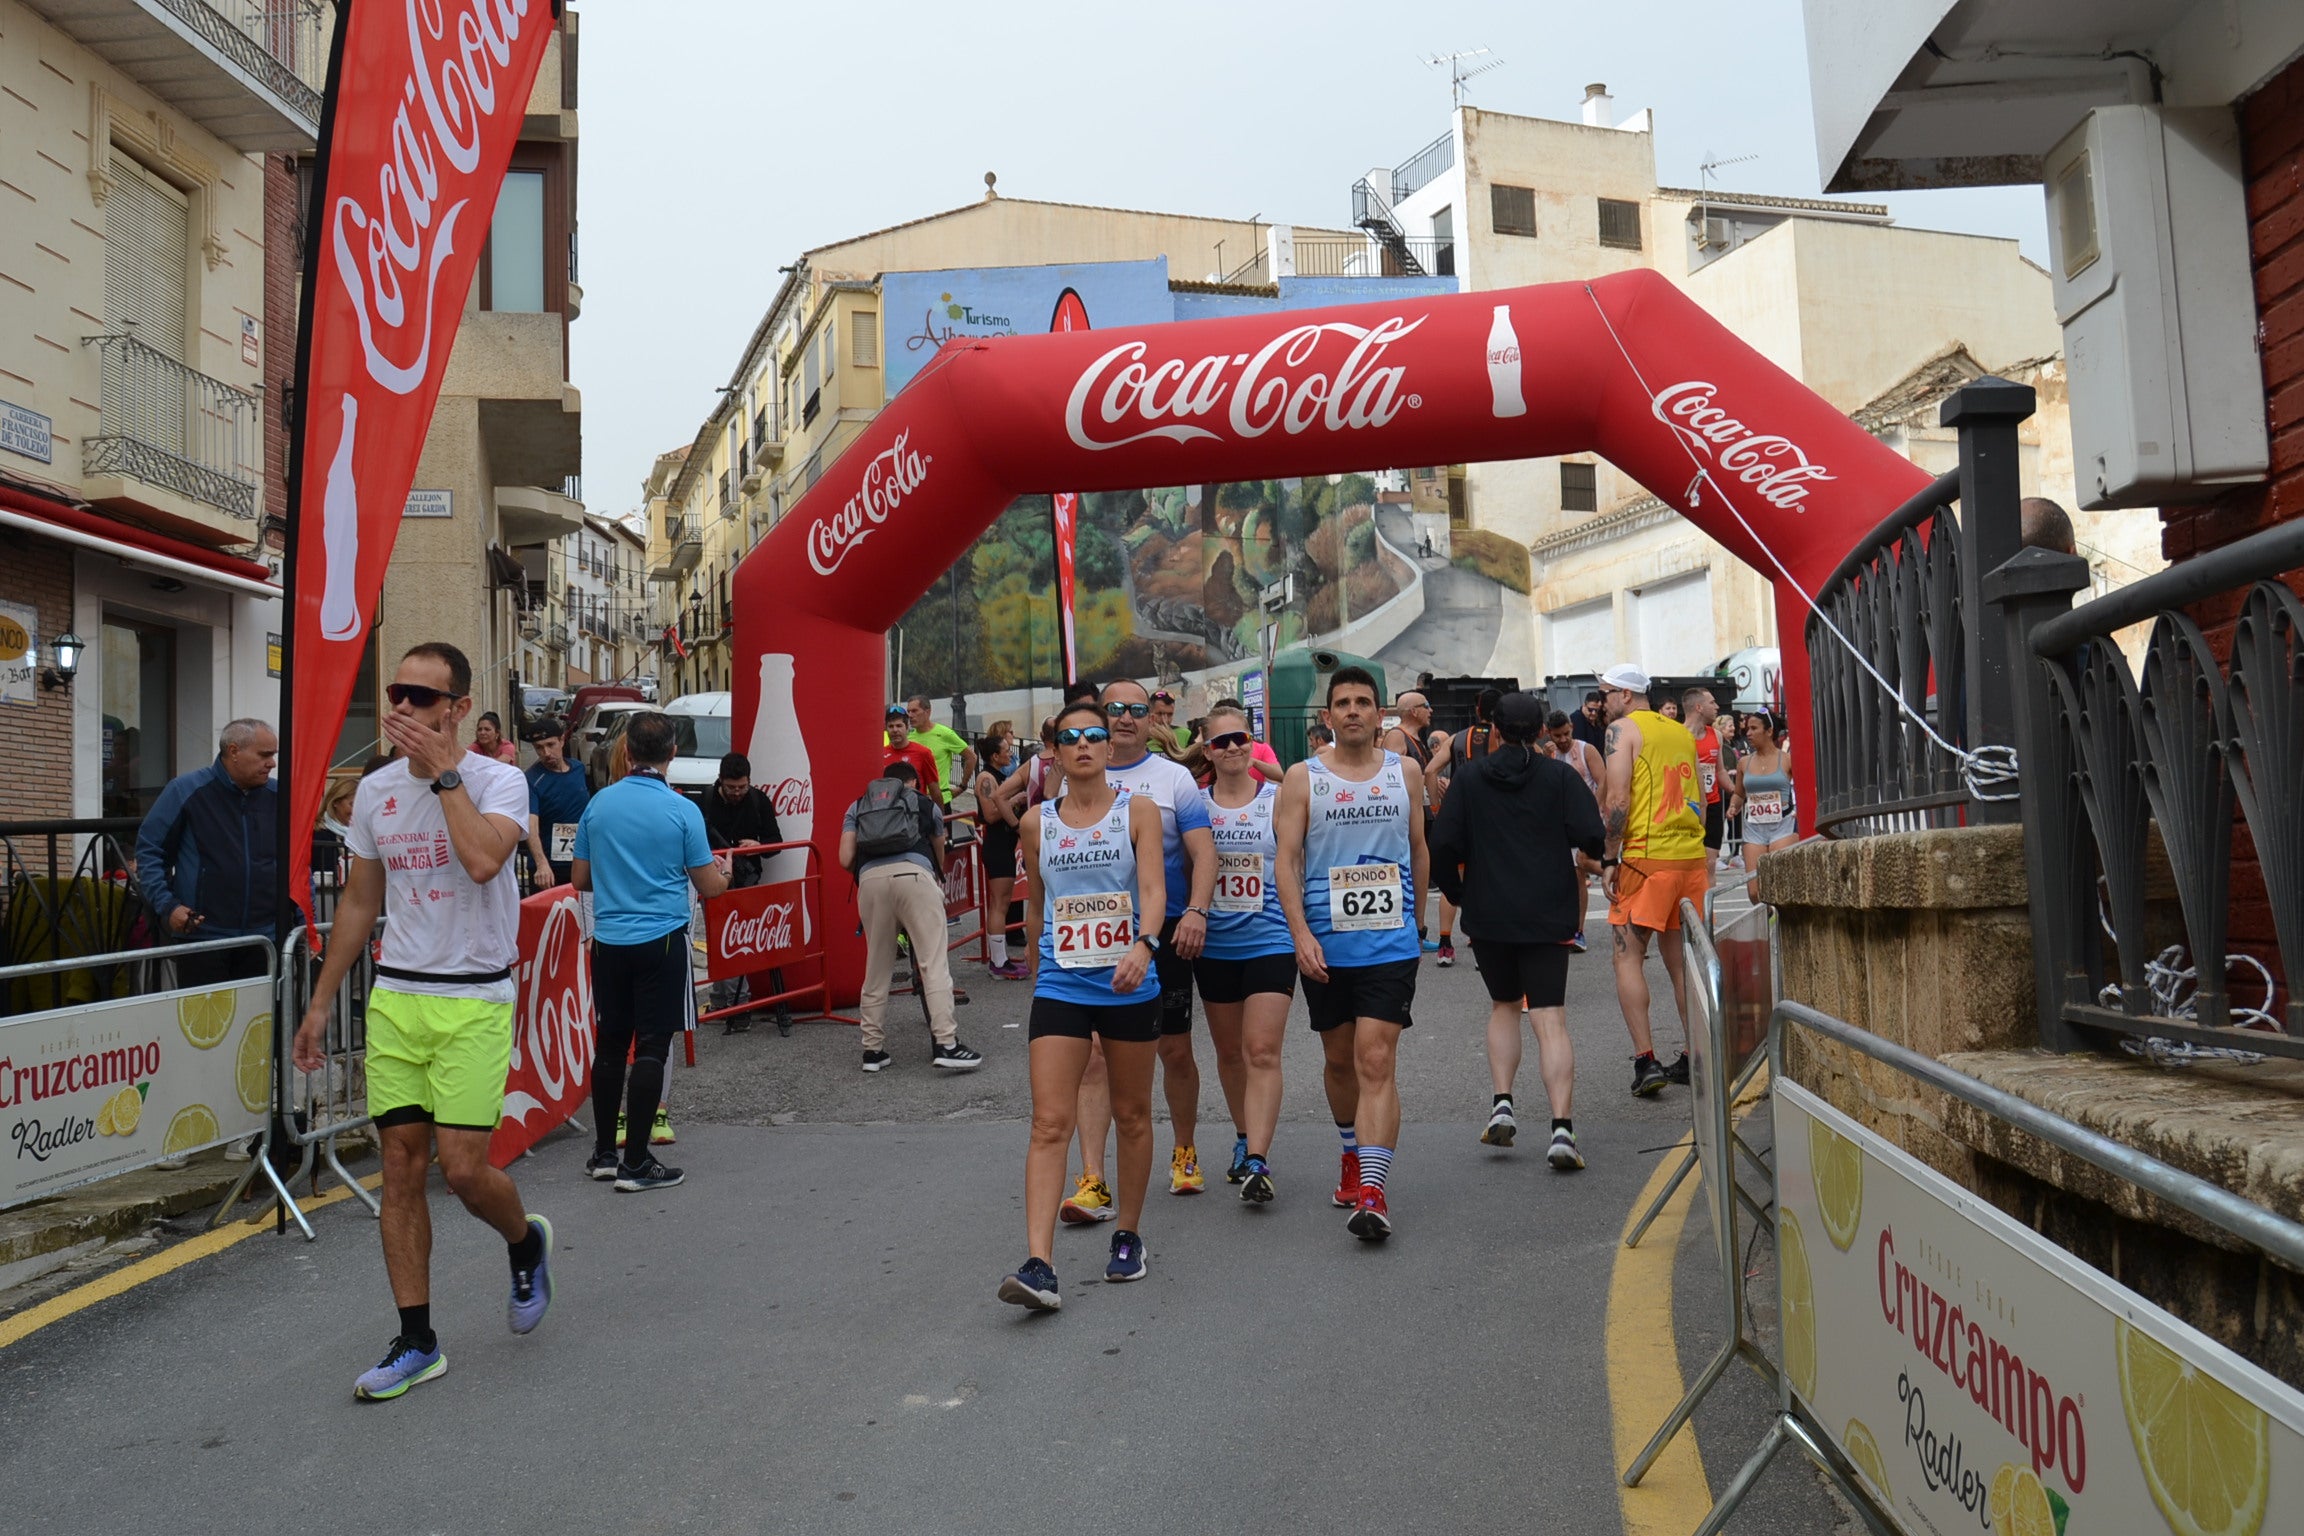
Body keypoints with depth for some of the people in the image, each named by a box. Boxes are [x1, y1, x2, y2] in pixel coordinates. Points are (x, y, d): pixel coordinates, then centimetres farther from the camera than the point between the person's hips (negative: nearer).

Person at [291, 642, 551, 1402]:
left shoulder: (497, 780, -8)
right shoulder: (375, 790, 8)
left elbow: (483, 860, -29)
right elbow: (359, 902, 16)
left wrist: (443, 770, -20)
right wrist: (320, 1003, 16)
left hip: (474, 1003, -5)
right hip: (395, 998, 5)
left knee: (463, 1168, -8)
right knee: (400, 1168, 5)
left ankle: (526, 1242, 26)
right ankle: (416, 1341, 15)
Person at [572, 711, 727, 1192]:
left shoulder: (599, 804, 1)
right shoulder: (682, 810, -10)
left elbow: (579, 879, 10)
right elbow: (710, 887, -4)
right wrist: (724, 867, 17)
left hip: (608, 940, 4)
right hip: (662, 940, -4)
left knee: (610, 1044, 14)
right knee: (651, 1047, 0)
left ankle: (603, 1153, 23)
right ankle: (636, 1163, 2)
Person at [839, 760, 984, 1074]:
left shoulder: (857, 807, 29)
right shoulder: (926, 804, 29)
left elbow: (846, 860, 17)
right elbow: (940, 856, 41)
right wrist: (939, 880, 61)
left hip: (870, 879, 2)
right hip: (914, 874, -2)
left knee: (877, 967, 12)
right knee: (934, 962, -3)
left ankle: (872, 1049, 18)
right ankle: (946, 1044, -9)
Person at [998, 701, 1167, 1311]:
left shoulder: (1138, 810, -1)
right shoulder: (1037, 823, 6)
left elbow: (1153, 886, -14)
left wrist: (1144, 944, -32)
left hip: (1130, 984, -1)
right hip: (1060, 987, 1)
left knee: (1132, 1116, 13)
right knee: (1050, 1123, -9)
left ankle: (1129, 1236, 31)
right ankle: (1038, 1265, -12)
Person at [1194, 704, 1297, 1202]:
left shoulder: (1277, 800, -1)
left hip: (1269, 941, -3)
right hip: (1215, 945, 3)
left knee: (1262, 1053, -11)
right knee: (1229, 1051, 15)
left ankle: (1256, 1161, -14)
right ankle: (1248, 1138, 34)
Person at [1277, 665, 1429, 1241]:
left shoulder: (1405, 772, 7)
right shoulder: (1302, 778, 1)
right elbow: (1287, 859, -4)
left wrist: (1413, 921, 20)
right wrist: (1300, 933, -14)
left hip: (1390, 944, -1)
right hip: (1324, 944, 1)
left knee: (1376, 1062, -11)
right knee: (1340, 1060, 15)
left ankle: (1371, 1193, -14)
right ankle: (1354, 1158, 38)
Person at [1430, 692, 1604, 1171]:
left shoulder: (1469, 779, 3)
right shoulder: (1561, 776, -1)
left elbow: (1443, 847, -3)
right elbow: (1592, 839, -10)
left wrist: (1457, 893, 12)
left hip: (1487, 915, 2)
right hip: (1547, 916, -1)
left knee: (1503, 1005, 21)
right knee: (1550, 1019, -5)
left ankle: (1502, 1104, 9)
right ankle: (1561, 1126, -16)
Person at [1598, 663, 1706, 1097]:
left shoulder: (1623, 729, -4)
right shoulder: (1681, 731, 17)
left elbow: (1618, 799, -13)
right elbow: (1700, 799, 19)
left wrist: (1609, 858, -9)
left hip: (1646, 858, -7)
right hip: (1691, 856, 7)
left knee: (1628, 958, -2)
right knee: (1681, 961, 13)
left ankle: (1646, 1060, -9)